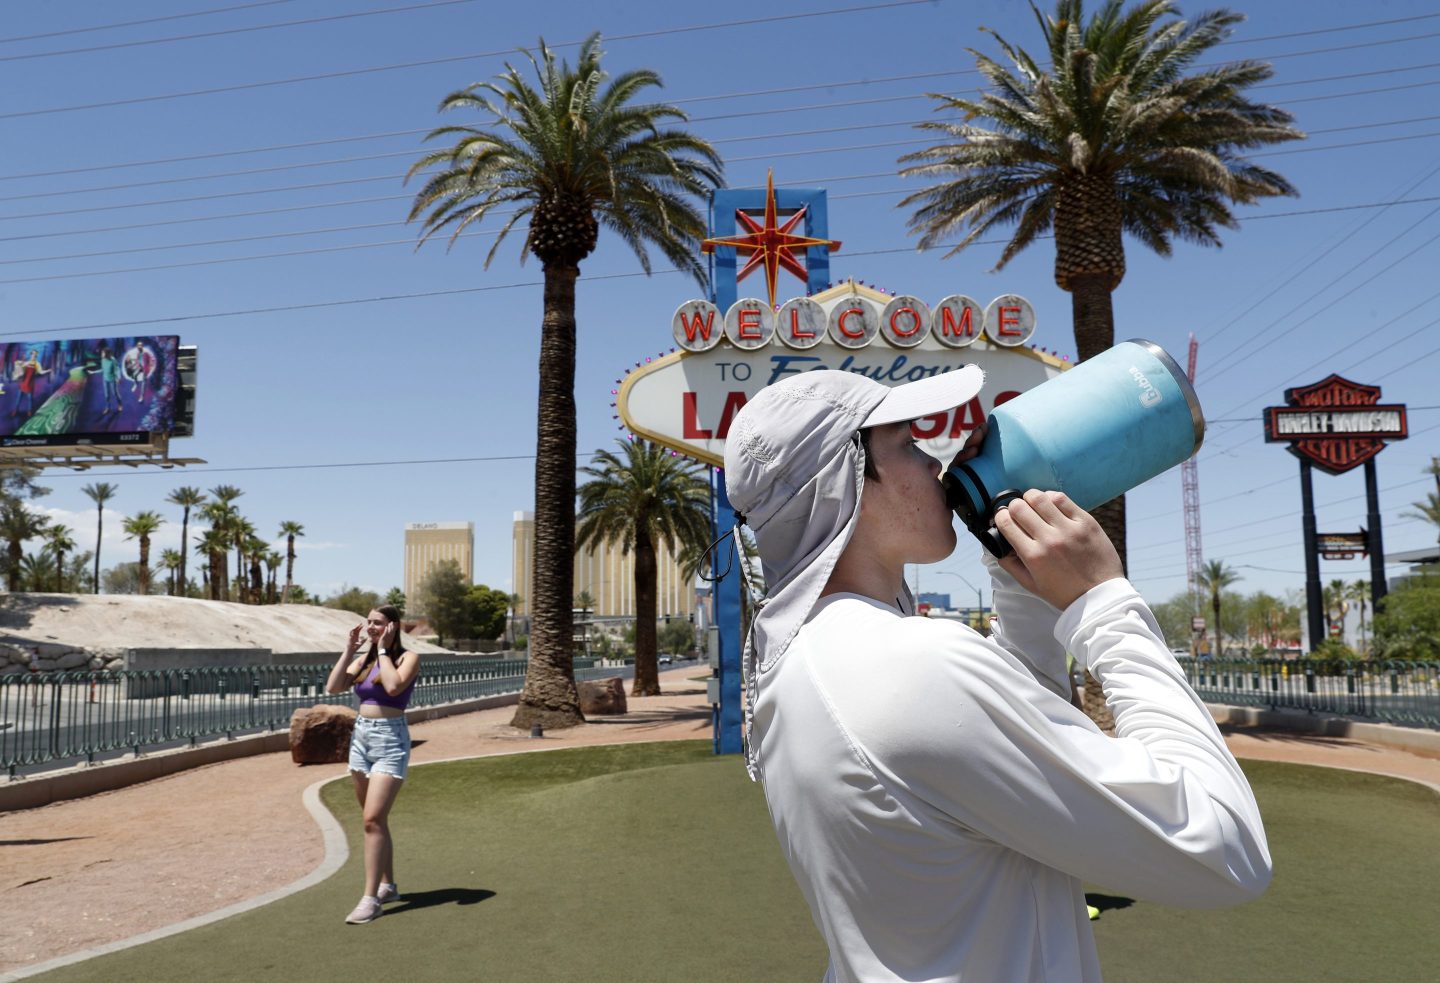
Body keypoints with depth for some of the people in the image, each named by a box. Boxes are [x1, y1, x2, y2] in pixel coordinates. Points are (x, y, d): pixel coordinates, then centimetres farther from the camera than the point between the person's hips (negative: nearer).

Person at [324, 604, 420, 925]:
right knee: (375, 819, 14)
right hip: (360, 737, 7)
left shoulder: (408, 657, -6)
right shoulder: (363, 660, 10)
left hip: (390, 741, -7)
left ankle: (371, 899, -11)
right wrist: (348, 650, 0)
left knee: (373, 819, -14)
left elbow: (393, 686, -24)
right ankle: (388, 885, 26)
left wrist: (384, 650, -14)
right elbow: (332, 686, 0)